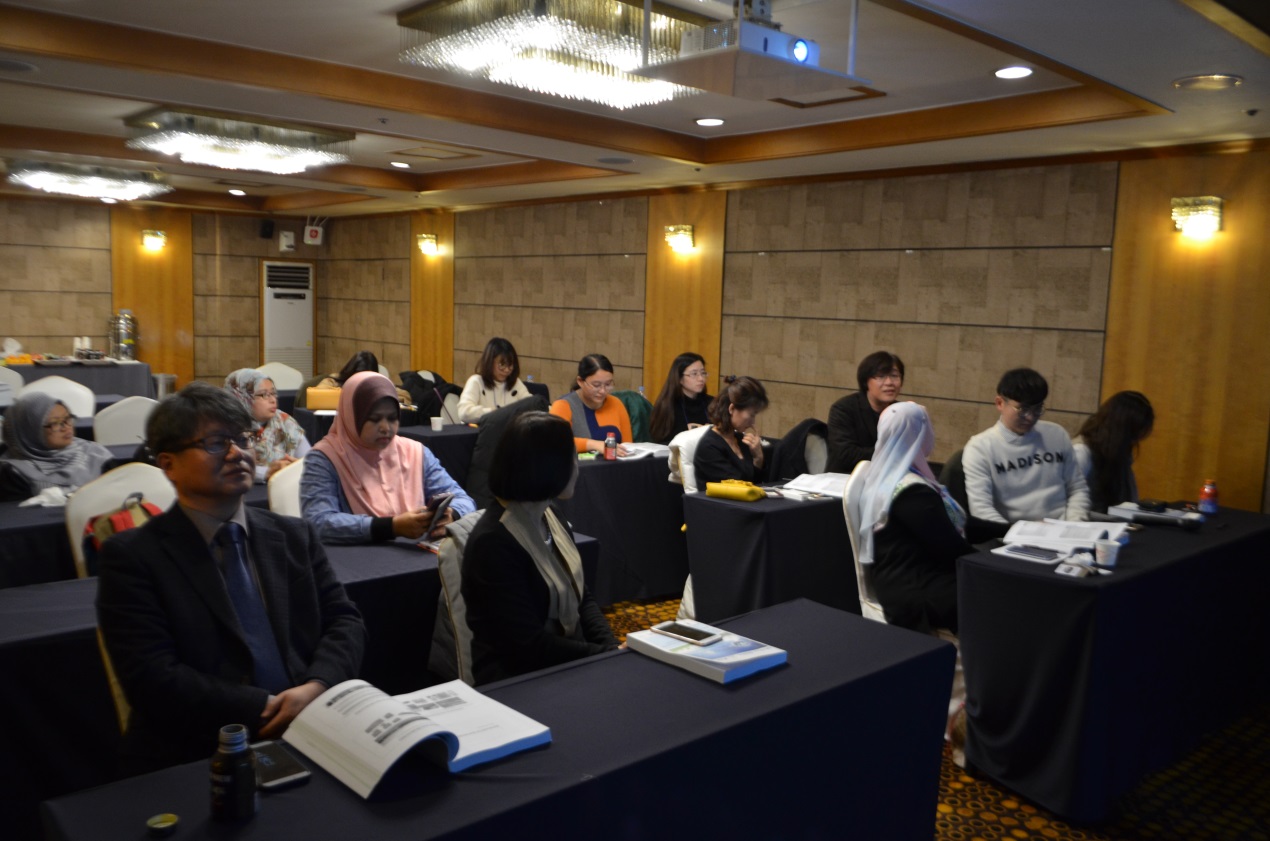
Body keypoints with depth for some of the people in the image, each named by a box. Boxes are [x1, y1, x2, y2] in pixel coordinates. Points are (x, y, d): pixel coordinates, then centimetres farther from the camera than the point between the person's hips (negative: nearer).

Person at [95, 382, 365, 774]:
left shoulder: (295, 536, 16)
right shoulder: (131, 556, 2)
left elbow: (345, 621, 12)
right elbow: (152, 679, -6)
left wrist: (317, 687, -8)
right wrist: (267, 711, -12)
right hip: (196, 759, -4)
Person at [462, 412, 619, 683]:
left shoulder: (551, 518, 6)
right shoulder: (494, 543, -19)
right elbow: (529, 644, -19)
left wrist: (612, 647, -4)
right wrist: (605, 655, -15)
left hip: (571, 661, 7)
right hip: (517, 681, -7)